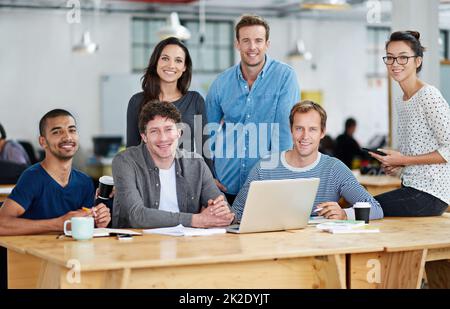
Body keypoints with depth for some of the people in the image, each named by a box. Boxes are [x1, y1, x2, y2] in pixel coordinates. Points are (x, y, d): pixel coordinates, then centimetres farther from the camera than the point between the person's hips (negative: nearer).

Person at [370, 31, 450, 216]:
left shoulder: (428, 95, -13)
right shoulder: (400, 102, 13)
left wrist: (404, 160, -16)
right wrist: (397, 165, 2)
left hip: (429, 194, -8)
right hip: (411, 187, 8)